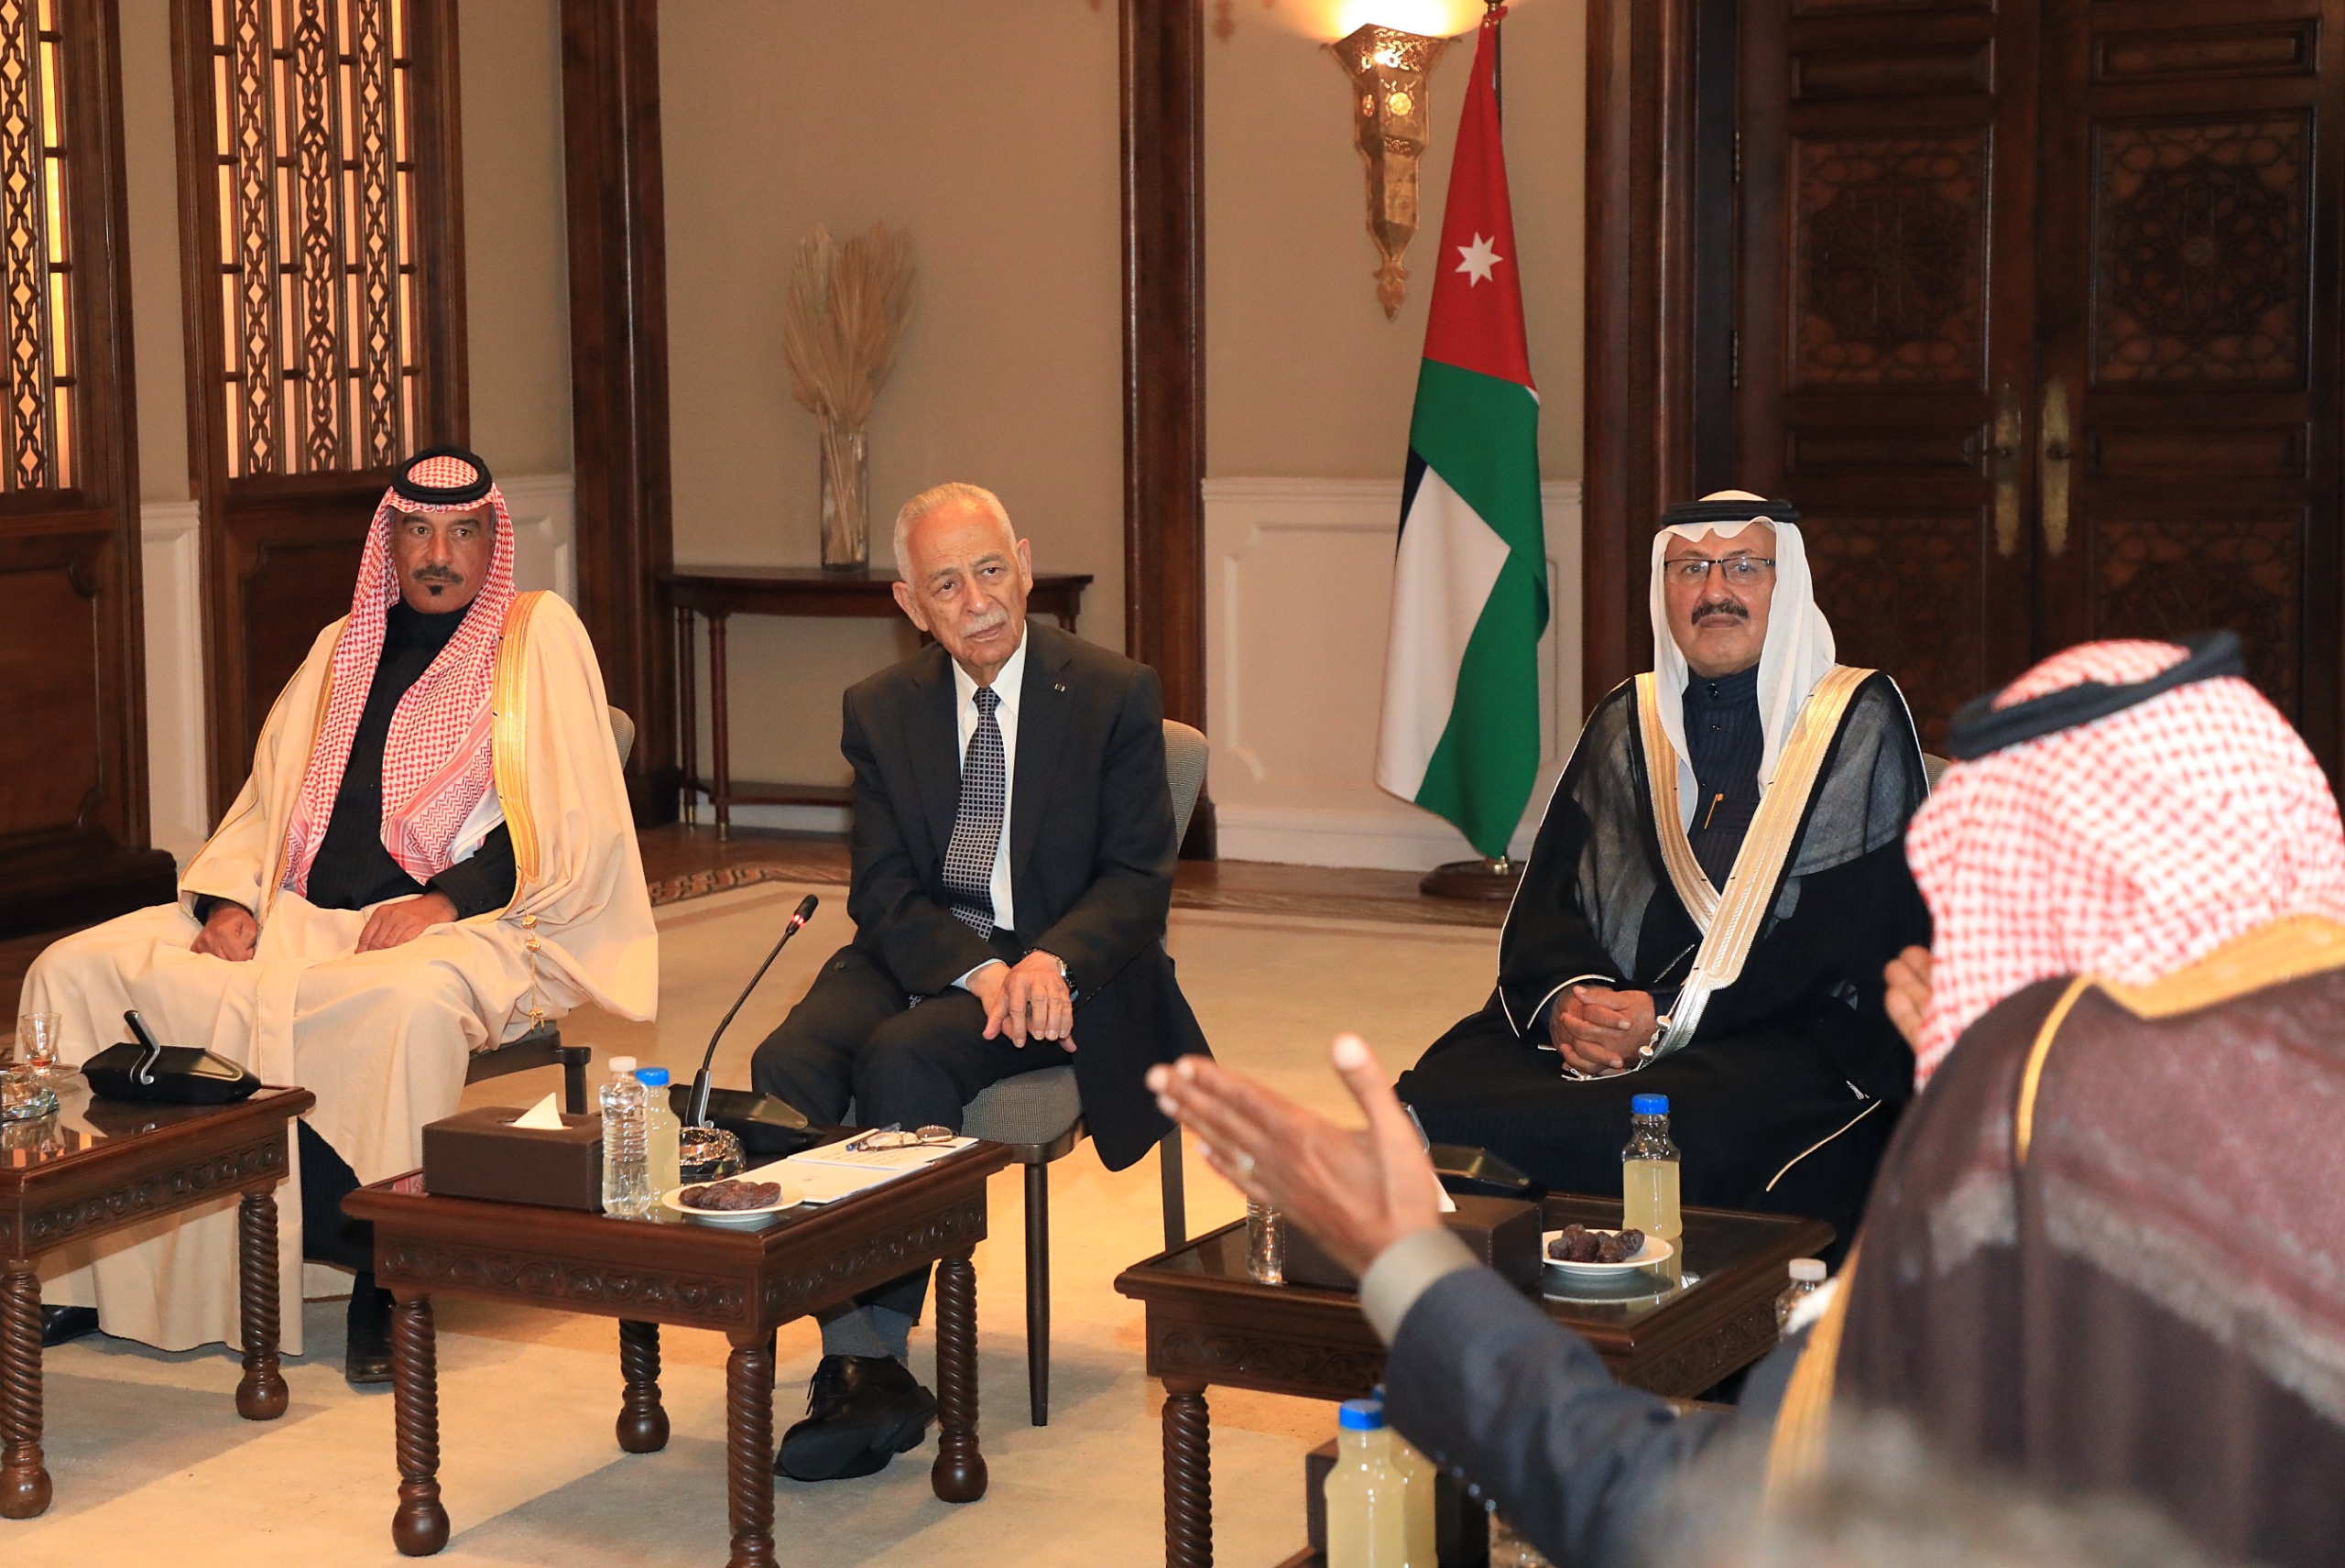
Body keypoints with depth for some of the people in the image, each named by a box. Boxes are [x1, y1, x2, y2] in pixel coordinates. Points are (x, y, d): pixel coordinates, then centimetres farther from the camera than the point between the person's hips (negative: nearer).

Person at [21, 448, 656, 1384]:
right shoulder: (343, 648, 23)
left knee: (406, 1002, -42)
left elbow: (577, 830, -4)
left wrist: (447, 900, -16)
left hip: (459, 928, -6)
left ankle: (384, 1278, -27)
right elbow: (265, 805, 23)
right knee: (73, 972, -11)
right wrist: (230, 899, 1)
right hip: (301, 918, 6)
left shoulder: (538, 636, 5)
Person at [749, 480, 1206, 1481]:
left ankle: (881, 1344, -24)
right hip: (921, 954, 4)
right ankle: (858, 1361, -26)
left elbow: (1139, 879, -4)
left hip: (1058, 974, -3)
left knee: (902, 1057, -32)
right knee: (787, 1066, -26)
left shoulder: (1114, 695, -1)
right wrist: (974, 969, -20)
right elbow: (883, 893, 2)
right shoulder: (881, 709, 8)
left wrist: (1050, 960, -25)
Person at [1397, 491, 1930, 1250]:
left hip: (1790, 1040, -4)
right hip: (1607, 1015, 4)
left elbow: (1852, 952, -4)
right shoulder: (1626, 725, 19)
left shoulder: (1860, 725, 6)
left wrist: (1671, 1019, -14)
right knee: (1430, 1097, -28)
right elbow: (1545, 898, 13)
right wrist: (1565, 1000, -12)